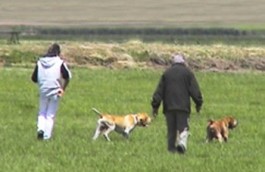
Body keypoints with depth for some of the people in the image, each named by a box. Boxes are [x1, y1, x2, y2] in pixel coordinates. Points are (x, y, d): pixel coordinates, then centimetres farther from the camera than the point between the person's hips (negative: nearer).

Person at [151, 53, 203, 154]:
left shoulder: (166, 73, 10)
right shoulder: (187, 72, 3)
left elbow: (159, 90, 10)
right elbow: (194, 89, 1)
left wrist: (155, 105, 12)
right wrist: (198, 103, 9)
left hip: (169, 106, 3)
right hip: (183, 106, -3)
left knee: (171, 129, 8)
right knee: (183, 127, -4)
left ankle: (171, 148, 5)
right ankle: (182, 143, -27)